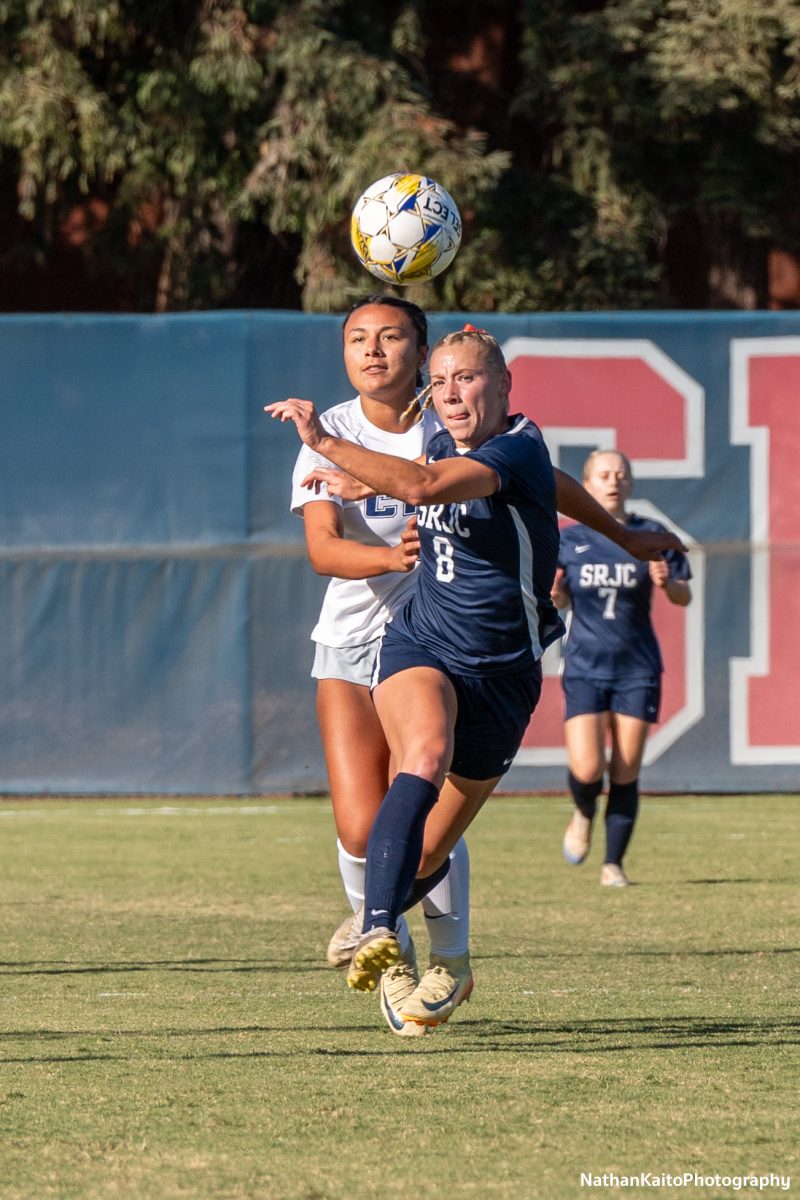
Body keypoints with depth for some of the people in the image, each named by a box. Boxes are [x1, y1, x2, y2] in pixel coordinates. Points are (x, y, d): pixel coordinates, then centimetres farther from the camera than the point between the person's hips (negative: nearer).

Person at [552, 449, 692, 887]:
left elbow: (684, 597, 3)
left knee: (625, 774, -1)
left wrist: (667, 583, -19)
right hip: (585, 667, 0)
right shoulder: (569, 541, 3)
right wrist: (556, 595, -10)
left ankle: (613, 863, 12)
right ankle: (583, 814, 22)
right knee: (587, 770, -13)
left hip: (637, 669, 0)